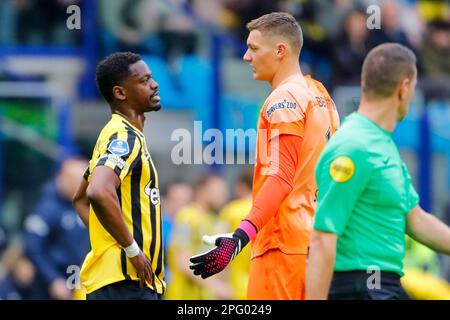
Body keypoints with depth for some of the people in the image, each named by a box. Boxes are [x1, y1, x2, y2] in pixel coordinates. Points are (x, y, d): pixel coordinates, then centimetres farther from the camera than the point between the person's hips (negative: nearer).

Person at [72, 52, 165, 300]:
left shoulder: (118, 134, 19)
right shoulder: (125, 138, -12)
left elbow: (80, 198, 30)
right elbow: (100, 193, -30)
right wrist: (132, 249, -21)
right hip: (126, 281, -10)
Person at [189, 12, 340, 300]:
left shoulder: (283, 100, -10)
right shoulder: (321, 96, 17)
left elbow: (280, 178, -20)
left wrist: (241, 236, -28)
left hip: (282, 243, -9)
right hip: (316, 240, 9)